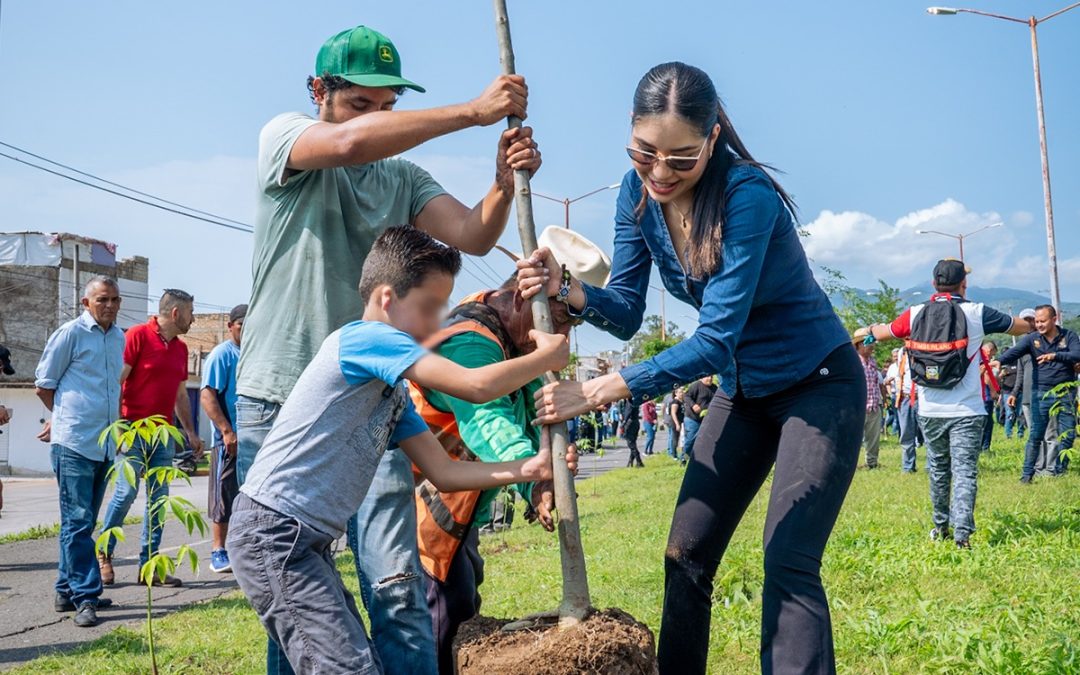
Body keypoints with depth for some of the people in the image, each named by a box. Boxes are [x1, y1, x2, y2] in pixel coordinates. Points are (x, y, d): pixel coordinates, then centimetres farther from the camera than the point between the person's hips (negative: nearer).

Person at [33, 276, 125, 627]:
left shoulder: (118, 337, 14)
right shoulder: (70, 333, -5)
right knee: (78, 522, -8)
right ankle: (85, 598, -7)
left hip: (106, 445, 7)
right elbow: (44, 385, 1)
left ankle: (67, 591, 21)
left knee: (83, 522, 12)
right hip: (74, 444, -7)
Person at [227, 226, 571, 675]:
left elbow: (443, 473, 12)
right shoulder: (364, 337, -12)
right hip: (272, 531, -10)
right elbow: (476, 386, -19)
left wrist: (528, 469, 1)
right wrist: (548, 356, -4)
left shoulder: (393, 388, 16)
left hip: (307, 542, 10)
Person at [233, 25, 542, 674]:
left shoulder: (405, 179, 14)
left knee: (399, 589, -5)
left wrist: (505, 181, -22)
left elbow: (473, 235, -2)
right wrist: (472, 111, -21)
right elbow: (351, 142, -21)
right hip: (280, 400, -3)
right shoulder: (283, 136, 1)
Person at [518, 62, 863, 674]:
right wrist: (570, 290, -25)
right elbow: (627, 312, -5)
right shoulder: (638, 194, -8)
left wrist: (601, 391, -34)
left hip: (819, 386, -7)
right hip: (743, 391, 7)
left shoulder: (747, 195, -29)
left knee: (789, 567, -14)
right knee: (687, 556, 6)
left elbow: (715, 340, -31)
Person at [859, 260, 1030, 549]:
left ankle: (941, 527, 29)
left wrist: (865, 331, 42)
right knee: (964, 472, -4)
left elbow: (883, 331, 19)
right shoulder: (976, 313, -6)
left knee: (938, 470, 17)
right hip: (966, 411, -3)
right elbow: (1020, 327, 8)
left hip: (929, 411, 3)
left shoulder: (915, 314, 1)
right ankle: (962, 532, -15)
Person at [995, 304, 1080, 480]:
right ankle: (1027, 474, -1)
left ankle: (1059, 472, 16)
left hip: (1066, 394, 1)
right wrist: (1000, 361, -37)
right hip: (1041, 394, -1)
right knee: (1035, 435, -5)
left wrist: (1055, 355, -30)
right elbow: (1014, 352, -15)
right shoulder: (1032, 339, 0)